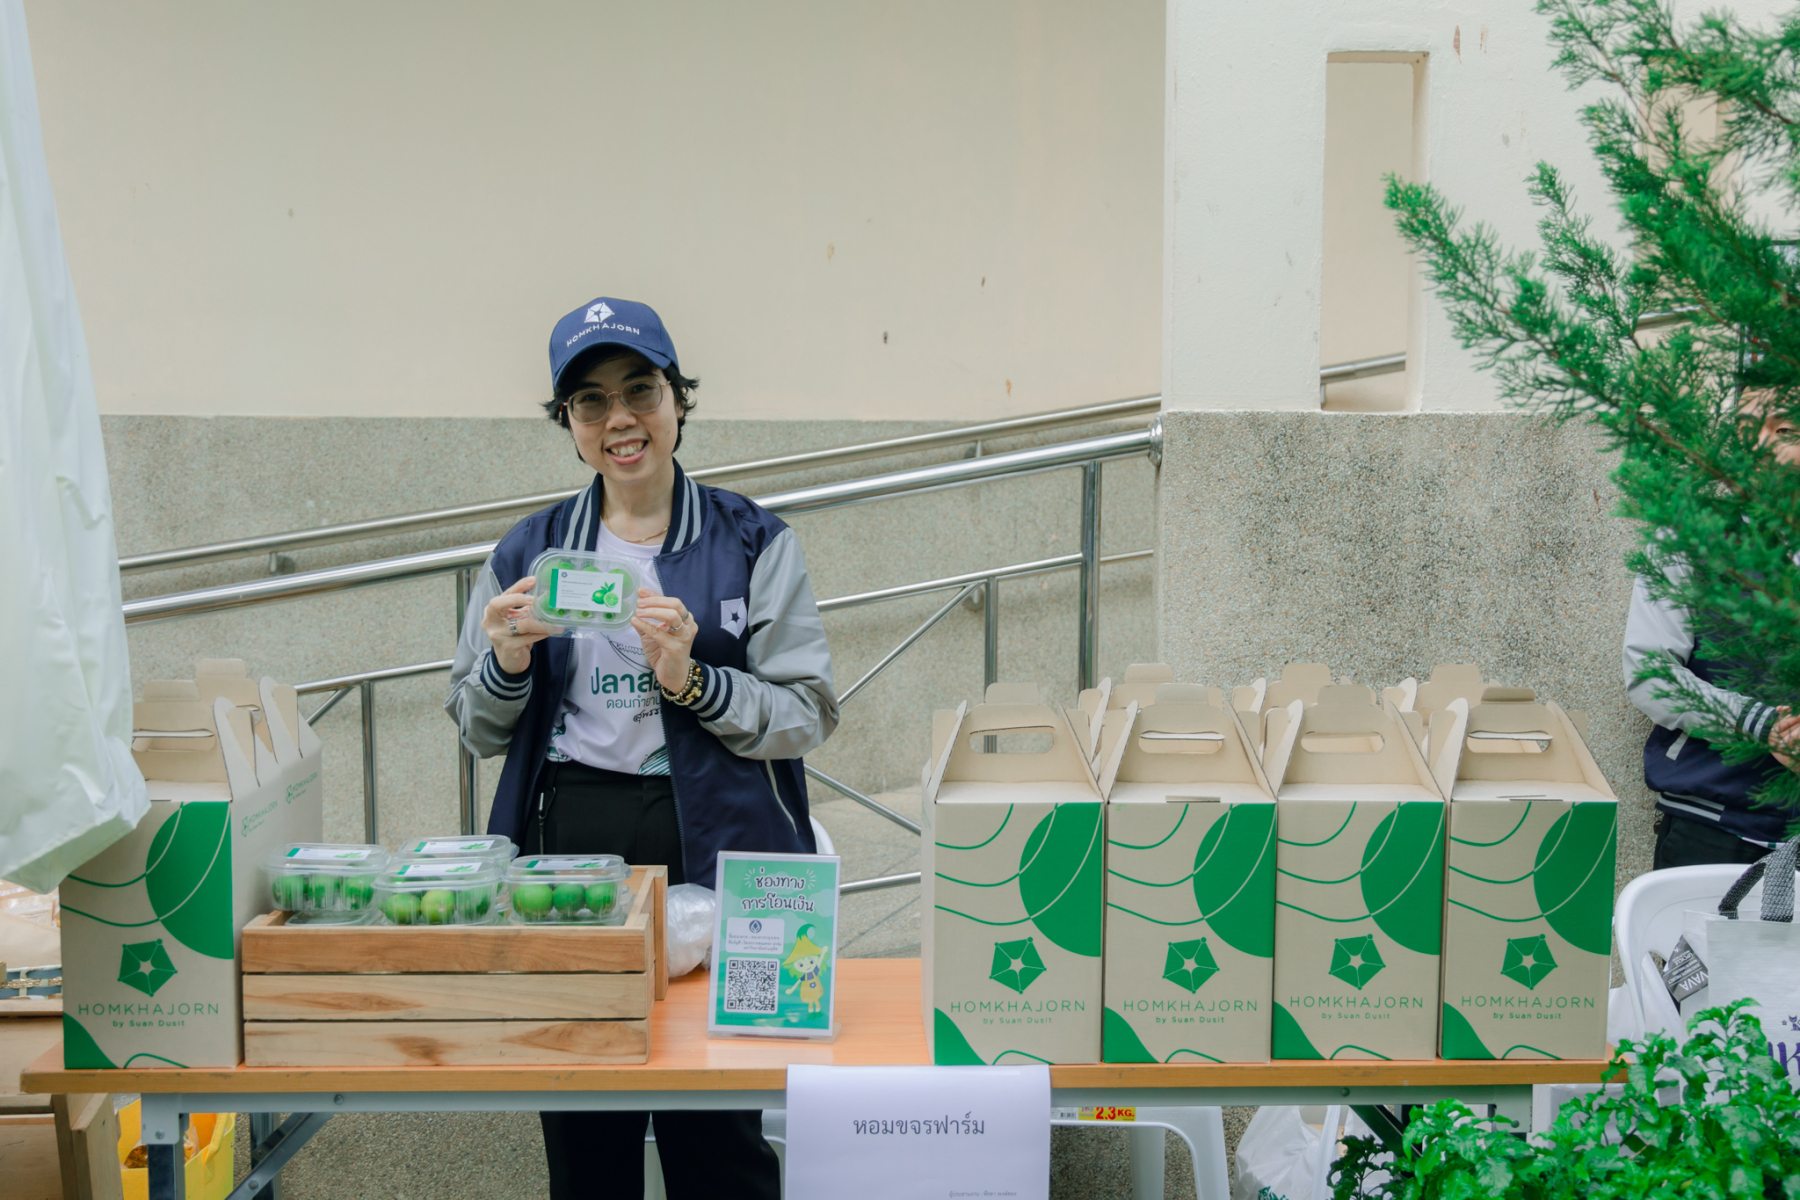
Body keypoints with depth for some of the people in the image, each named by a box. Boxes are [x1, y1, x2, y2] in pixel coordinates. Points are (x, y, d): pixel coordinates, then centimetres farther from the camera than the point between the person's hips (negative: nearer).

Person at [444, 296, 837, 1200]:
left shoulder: (753, 544, 4)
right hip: (565, 841, 3)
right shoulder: (529, 552, 11)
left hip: (711, 851, -2)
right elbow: (478, 734, 15)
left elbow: (808, 716, -2)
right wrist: (507, 664, -6)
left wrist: (690, 681, -17)